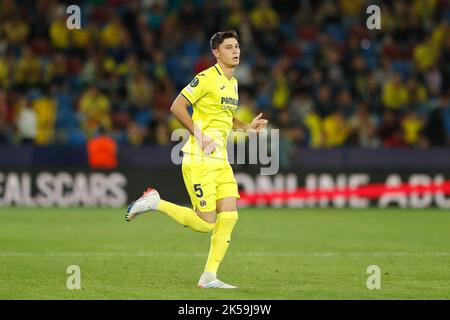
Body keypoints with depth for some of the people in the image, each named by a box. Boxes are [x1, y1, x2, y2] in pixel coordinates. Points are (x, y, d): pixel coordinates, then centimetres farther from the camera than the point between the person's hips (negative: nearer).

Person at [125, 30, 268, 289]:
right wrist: (199, 135, -20)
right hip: (199, 160, -8)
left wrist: (247, 127, 13)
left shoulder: (233, 82, 16)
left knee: (229, 216, -1)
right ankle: (154, 202, 8)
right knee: (206, 223, -10)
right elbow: (177, 107, -14)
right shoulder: (207, 78, -11)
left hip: (221, 160, 8)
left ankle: (209, 277, 4)